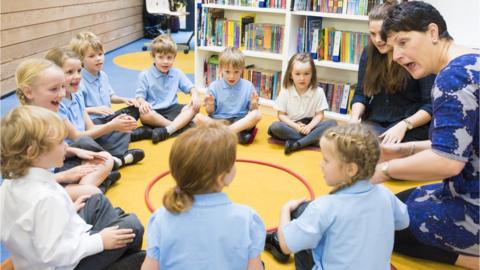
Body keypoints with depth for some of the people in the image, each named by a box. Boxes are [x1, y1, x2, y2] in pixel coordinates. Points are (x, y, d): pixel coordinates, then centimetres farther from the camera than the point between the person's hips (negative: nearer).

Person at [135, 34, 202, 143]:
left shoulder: (177, 73, 10)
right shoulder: (145, 75, -1)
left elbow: (190, 87, 11)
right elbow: (139, 95, -4)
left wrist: (195, 95, -13)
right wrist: (143, 103, -29)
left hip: (173, 108, 4)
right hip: (154, 112, -3)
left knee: (194, 107, -22)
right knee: (144, 114, -38)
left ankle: (167, 130, -40)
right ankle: (182, 124, -31)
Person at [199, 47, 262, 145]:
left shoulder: (248, 86, 3)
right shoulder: (214, 86, 1)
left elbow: (252, 110, 4)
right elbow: (210, 112, 5)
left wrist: (254, 104, -17)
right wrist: (210, 105, -17)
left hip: (240, 121, 0)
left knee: (257, 114, -27)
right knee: (199, 118, -27)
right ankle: (238, 134, -31)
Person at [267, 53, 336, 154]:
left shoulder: (318, 92, -4)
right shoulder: (285, 92, -6)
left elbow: (319, 115, -2)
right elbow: (281, 115, -4)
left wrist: (309, 126, -22)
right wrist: (296, 126, -20)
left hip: (309, 125, 2)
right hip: (291, 126, -1)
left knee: (332, 124, -25)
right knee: (275, 126, -32)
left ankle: (297, 144, -33)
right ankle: (311, 140, -28)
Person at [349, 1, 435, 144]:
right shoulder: (369, 53, 4)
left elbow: (431, 105, -13)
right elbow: (361, 93, 5)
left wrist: (404, 125, -27)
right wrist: (355, 117, -14)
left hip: (412, 126, -4)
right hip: (375, 122, 4)